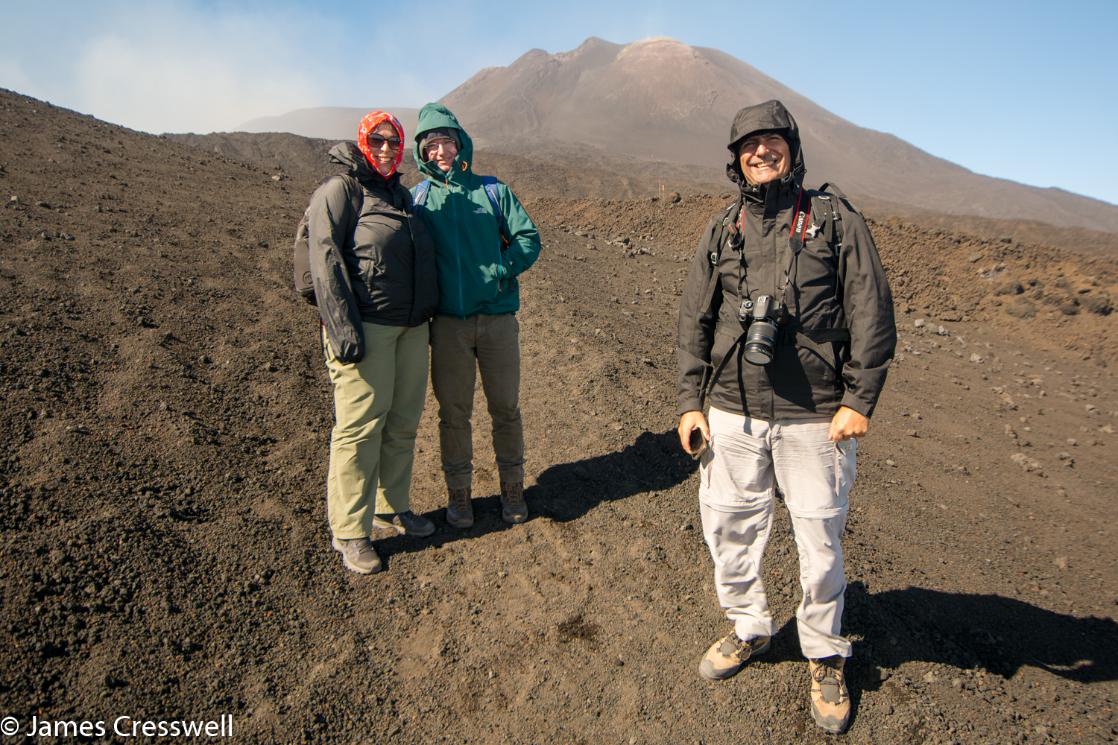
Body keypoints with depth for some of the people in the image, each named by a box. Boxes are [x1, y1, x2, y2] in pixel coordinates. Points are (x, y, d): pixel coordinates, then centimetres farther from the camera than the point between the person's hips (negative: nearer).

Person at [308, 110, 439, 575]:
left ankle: (392, 506, 28)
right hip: (366, 328, -7)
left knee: (403, 423, 12)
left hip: (411, 327, 8)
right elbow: (325, 258, -12)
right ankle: (349, 532, 4)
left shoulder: (400, 194, 21)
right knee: (361, 427, -6)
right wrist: (342, 325, -21)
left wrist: (427, 311, 22)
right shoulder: (340, 191, -2)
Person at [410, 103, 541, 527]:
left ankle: (512, 487, 25)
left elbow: (528, 237, 3)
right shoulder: (418, 199, 6)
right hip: (448, 323, 0)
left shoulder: (492, 190, 6)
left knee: (506, 408, 9)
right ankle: (458, 492, 22)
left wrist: (500, 272, -11)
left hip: (498, 317, 0)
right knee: (454, 412, 7)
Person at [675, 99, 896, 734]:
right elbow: (695, 320, 10)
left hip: (816, 418, -3)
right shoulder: (723, 231, 10)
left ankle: (826, 657, 30)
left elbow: (872, 315, -3)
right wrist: (691, 401, 4)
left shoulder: (836, 221, 0)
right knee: (729, 527, 12)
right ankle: (750, 628, 37)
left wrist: (858, 400, -10)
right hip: (731, 415, 3)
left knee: (820, 539, 7)